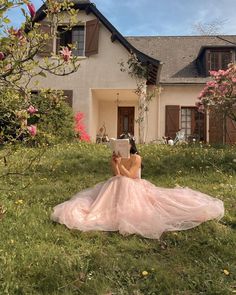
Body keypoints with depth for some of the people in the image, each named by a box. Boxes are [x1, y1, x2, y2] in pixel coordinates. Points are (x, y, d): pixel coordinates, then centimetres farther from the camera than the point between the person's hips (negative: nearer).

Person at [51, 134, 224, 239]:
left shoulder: (137, 158, -9)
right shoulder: (117, 158, 0)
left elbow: (129, 176, -18)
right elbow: (117, 177, -9)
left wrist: (120, 163, -24)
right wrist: (115, 163, -21)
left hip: (134, 189, -3)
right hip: (119, 189, 3)